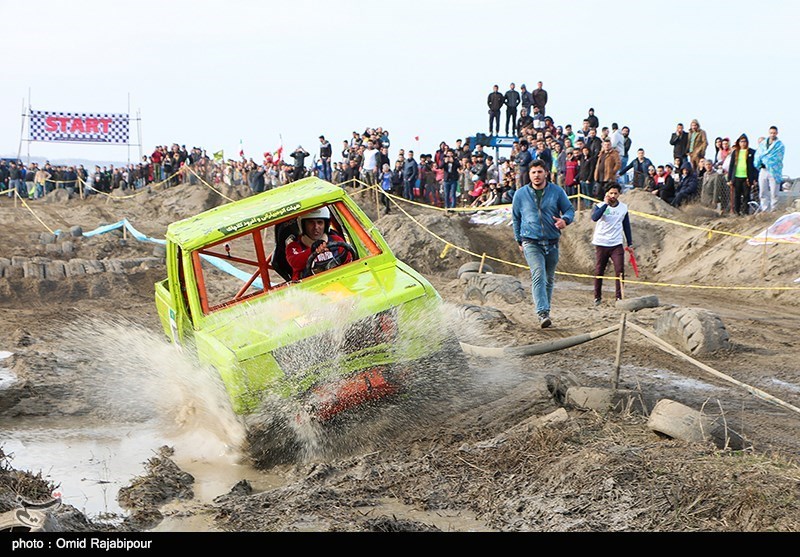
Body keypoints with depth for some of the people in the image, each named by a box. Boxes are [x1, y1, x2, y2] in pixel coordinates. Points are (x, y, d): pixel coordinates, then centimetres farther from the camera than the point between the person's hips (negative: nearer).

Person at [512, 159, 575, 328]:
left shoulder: (557, 192, 3)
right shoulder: (520, 194, 4)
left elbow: (570, 209, 8)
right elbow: (516, 218, 16)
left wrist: (565, 219, -15)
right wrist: (519, 240, 16)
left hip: (552, 243, 2)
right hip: (531, 243, -2)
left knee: (549, 278, 11)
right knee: (538, 273, -21)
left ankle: (545, 311, 27)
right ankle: (543, 313, -31)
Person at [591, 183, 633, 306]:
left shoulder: (624, 208, 8)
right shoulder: (600, 206, -3)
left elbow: (626, 226, 17)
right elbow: (594, 217, -24)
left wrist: (630, 243, 16)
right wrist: (606, 204, -23)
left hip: (617, 245, 2)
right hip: (601, 244, -2)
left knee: (620, 271, -10)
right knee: (599, 272, 4)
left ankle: (619, 297, -5)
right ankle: (597, 297, 16)